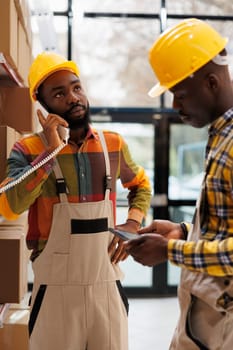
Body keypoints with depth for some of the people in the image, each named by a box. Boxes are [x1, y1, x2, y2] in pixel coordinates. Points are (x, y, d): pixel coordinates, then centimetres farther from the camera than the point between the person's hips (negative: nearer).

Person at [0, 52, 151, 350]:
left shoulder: (113, 145, 4)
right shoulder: (29, 150, -6)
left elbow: (141, 186, 21)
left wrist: (133, 223, 3)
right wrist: (52, 151, -21)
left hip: (107, 283, 3)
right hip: (56, 288, -3)